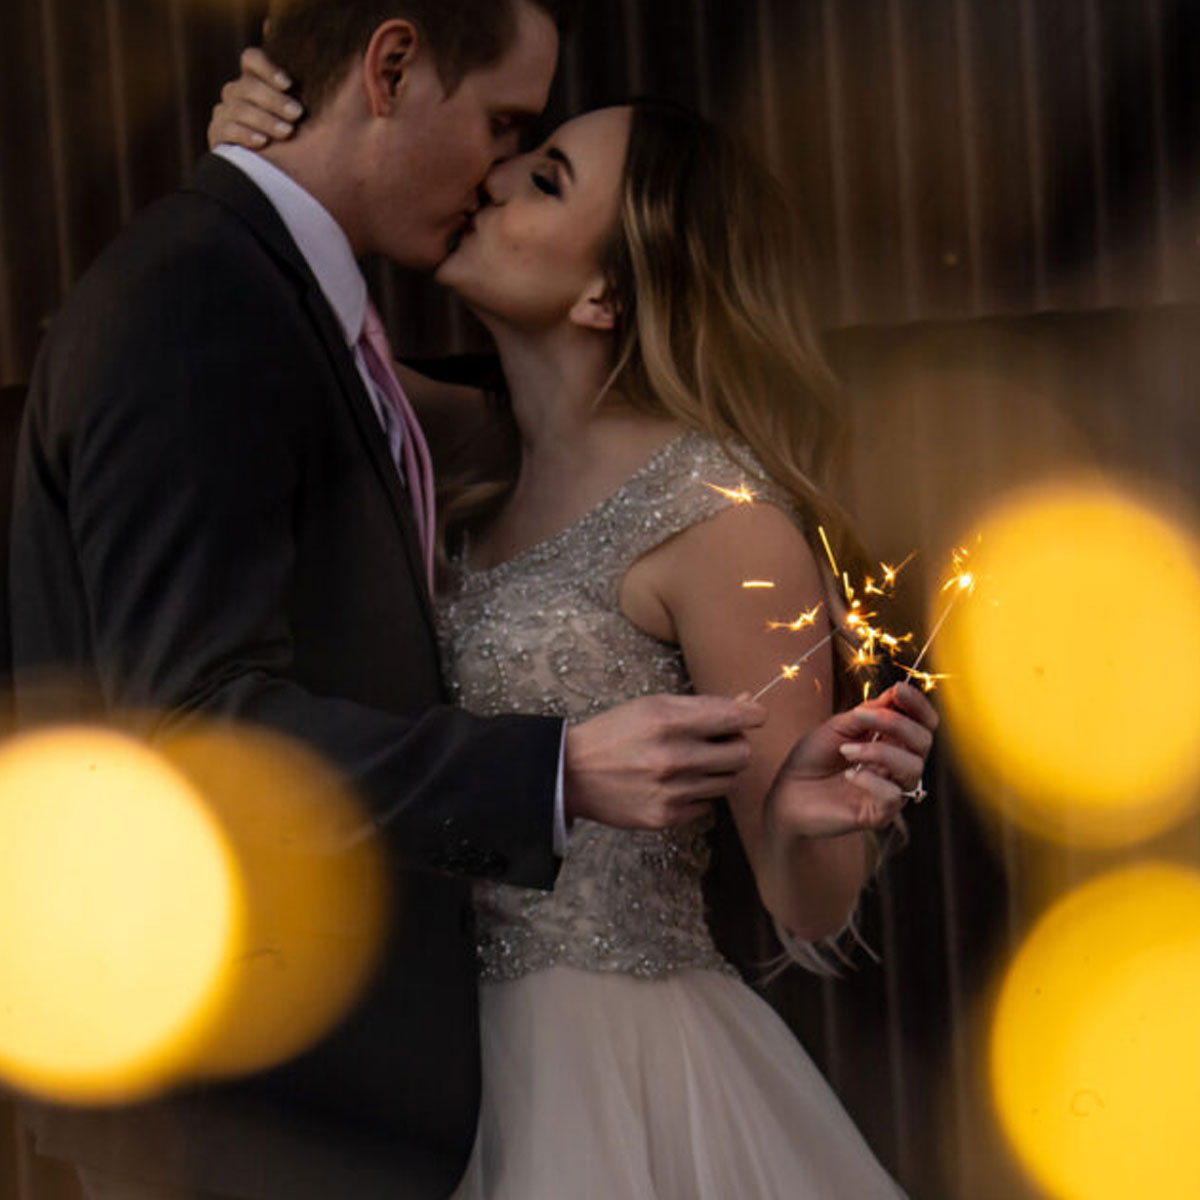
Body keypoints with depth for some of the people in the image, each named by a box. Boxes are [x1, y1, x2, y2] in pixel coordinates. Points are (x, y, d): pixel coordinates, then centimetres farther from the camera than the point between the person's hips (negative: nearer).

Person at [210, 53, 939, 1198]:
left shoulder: (718, 511, -16)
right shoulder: (473, 470, 4)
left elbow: (807, 912, -13)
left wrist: (808, 820, -35)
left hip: (621, 1088, -7)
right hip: (455, 1057, 7)